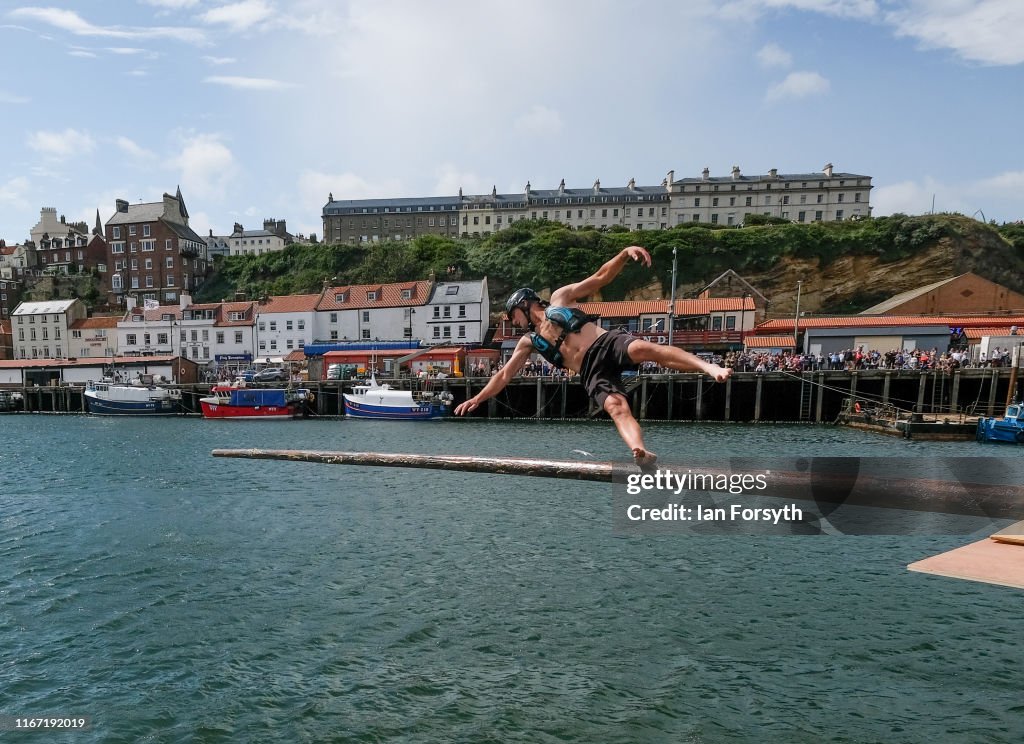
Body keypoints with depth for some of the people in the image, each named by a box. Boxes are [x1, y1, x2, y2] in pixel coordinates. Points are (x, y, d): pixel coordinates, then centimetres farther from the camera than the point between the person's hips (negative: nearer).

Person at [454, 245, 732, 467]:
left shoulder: (560, 298, 19)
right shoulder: (528, 342, 27)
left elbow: (600, 277, 12)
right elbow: (504, 375, 26)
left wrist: (625, 253, -2)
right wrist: (477, 398, 21)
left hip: (608, 342, -1)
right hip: (592, 372, 1)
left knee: (643, 348, -34)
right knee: (616, 407, -28)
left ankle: (710, 367, -44)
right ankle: (643, 454, -50)